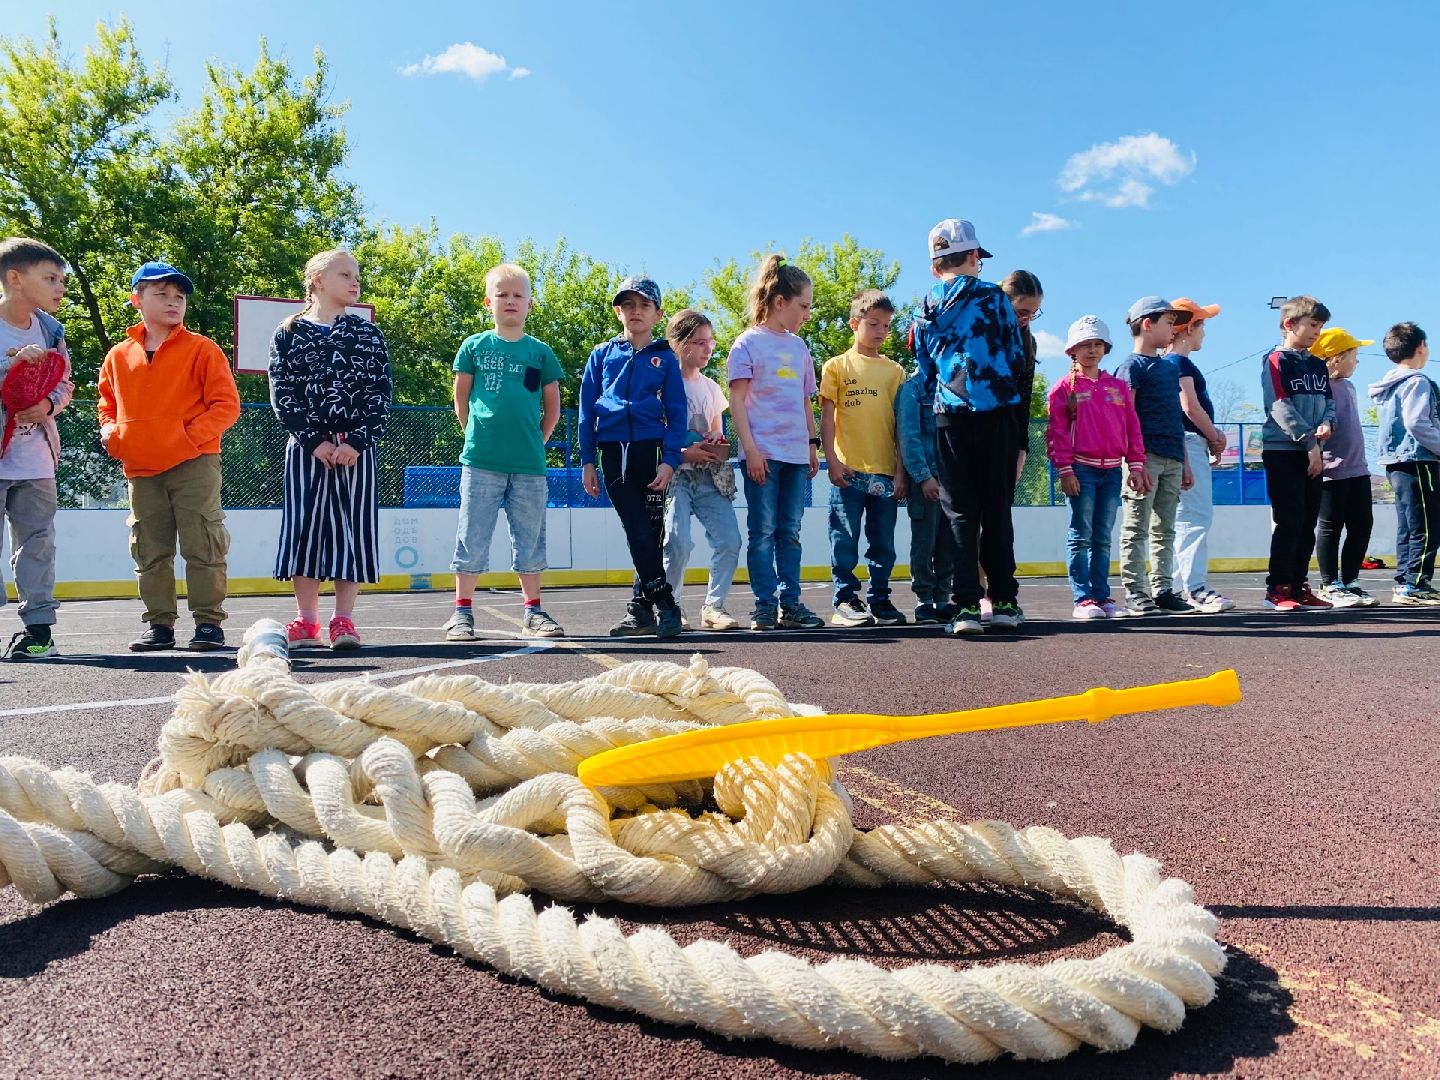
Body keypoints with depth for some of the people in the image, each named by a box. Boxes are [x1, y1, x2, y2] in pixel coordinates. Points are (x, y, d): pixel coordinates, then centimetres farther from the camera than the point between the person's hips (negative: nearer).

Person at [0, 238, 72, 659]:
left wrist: (47, 405, -7)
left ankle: (38, 624, 10)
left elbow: (64, 383, 13)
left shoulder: (50, 329, 7)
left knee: (37, 540, 5)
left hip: (35, 456, 4)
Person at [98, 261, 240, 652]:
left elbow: (226, 403, -5)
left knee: (203, 546, -4)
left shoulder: (201, 349, -1)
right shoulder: (119, 356, 11)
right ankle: (160, 623, 18)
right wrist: (110, 430, 4)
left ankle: (209, 622, 3)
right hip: (140, 469, 5)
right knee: (150, 551, 9)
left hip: (193, 465, -4)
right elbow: (106, 402, 24)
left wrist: (193, 434, -15)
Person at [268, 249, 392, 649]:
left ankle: (343, 620, 6)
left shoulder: (367, 334, 8)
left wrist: (356, 442, -10)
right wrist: (314, 441, -11)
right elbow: (282, 395, 0)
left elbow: (380, 394, 1)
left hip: (356, 447, 0)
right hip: (306, 447, 0)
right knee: (304, 526, 1)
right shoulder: (288, 335, 6)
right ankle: (306, 621, 8)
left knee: (353, 527, -1)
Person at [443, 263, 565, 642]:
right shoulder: (474, 346, 5)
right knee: (472, 537, 1)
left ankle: (533, 611, 17)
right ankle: (462, 611, 9)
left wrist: (537, 441, 7)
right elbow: (461, 398, 11)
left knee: (530, 539, 8)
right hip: (481, 461, -1)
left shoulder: (541, 352, 7)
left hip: (529, 463, 1)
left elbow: (552, 407, 13)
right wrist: (477, 435, 8)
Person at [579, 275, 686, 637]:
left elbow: (676, 411, 3)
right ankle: (666, 606, 0)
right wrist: (587, 461, 5)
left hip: (651, 448, -1)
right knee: (638, 532, -4)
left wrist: (670, 459, -9)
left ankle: (640, 608, 8)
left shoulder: (665, 357, 7)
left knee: (650, 532, 0)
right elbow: (587, 410, 11)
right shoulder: (602, 355, 11)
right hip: (613, 453, 1)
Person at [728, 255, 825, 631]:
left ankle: (790, 603, 13)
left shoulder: (798, 346, 17)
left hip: (796, 453, 6)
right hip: (763, 453, -6)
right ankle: (765, 606, 3)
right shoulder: (748, 343, -1)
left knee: (790, 532, 8)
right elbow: (737, 401, -7)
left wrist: (813, 445, 15)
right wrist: (750, 449, -14)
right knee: (763, 532, -2)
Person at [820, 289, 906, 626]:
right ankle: (845, 600, 7)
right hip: (848, 470, -3)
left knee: (883, 543, 7)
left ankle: (878, 599, 17)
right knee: (845, 541, -1)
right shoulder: (837, 366, 5)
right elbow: (827, 417, 1)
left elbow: (901, 422, 12)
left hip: (885, 471, 3)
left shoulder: (894, 370, 13)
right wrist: (832, 460, -9)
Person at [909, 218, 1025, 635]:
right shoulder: (993, 298, 0)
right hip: (997, 416, -2)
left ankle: (966, 605, -6)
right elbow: (1016, 358, 4)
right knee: (997, 510, 7)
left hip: (949, 418, 2)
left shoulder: (925, 313, 10)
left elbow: (925, 374, 13)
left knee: (961, 512, 2)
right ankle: (1003, 601, 12)